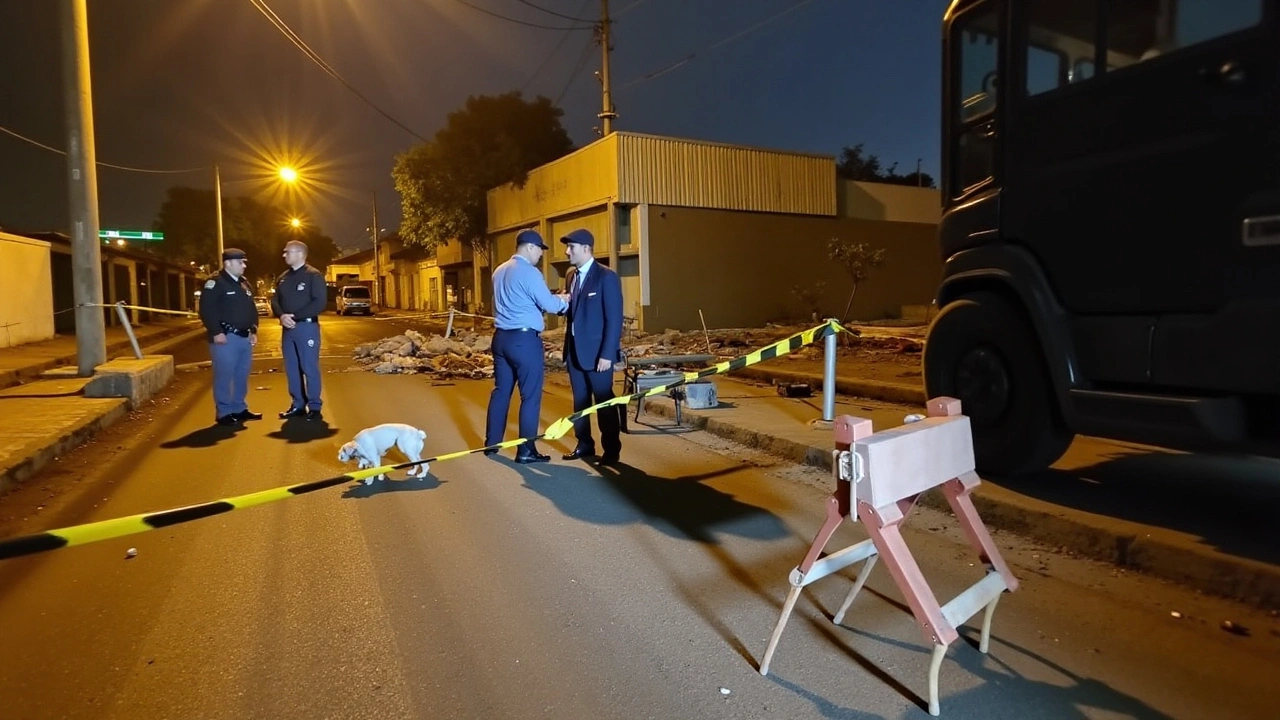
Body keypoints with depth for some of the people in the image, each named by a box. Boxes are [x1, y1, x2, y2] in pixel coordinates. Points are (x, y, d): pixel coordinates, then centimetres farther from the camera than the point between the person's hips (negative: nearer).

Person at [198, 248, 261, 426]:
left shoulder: (245, 284, 17)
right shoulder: (215, 283, -8)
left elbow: (252, 309, 22)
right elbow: (207, 310, -15)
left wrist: (253, 330, 13)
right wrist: (216, 332, -19)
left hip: (244, 337, 8)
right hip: (226, 337, -8)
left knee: (242, 375, 13)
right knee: (224, 376, -4)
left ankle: (239, 409, 23)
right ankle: (224, 413, 3)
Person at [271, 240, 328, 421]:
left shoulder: (314, 276, -5)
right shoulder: (283, 278, 15)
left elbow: (320, 303, -14)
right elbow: (275, 301, 11)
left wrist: (295, 316, -17)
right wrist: (282, 315, -11)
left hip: (306, 327, -7)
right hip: (287, 328, 7)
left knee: (310, 368, -5)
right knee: (291, 369, 9)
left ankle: (314, 407, 1)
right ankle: (297, 405, 18)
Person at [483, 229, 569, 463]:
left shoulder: (500, 271, 13)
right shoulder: (529, 272, -13)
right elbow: (550, 305, -11)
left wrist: (542, 309, 23)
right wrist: (566, 301, 9)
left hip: (501, 337, 8)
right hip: (525, 340, -8)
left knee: (501, 391, 15)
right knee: (530, 396, 0)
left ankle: (491, 443, 23)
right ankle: (526, 451, 4)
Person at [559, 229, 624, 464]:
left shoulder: (606, 277, -11)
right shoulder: (572, 276, 12)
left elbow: (614, 319, -15)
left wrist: (607, 354, -19)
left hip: (597, 352, -7)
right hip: (574, 351, 7)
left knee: (604, 402, 3)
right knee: (580, 400, 12)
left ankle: (611, 449, 14)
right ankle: (584, 444, 24)